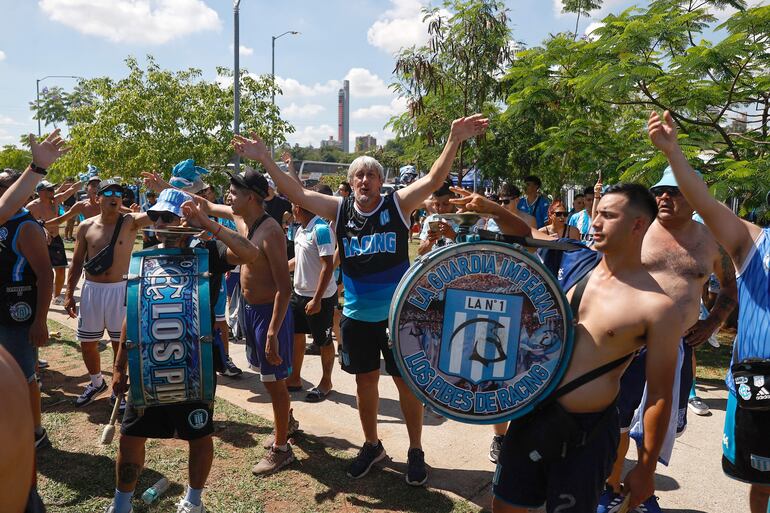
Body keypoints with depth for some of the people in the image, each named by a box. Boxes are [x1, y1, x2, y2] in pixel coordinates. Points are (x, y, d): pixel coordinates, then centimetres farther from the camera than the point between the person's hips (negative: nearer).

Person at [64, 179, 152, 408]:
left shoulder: (130, 222, -5)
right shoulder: (86, 226, 1)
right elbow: (77, 262, 7)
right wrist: (69, 293, 6)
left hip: (120, 289, -3)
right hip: (91, 289, 3)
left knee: (120, 343, 5)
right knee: (86, 343, 12)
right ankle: (96, 383, 37)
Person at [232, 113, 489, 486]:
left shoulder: (398, 205, -6)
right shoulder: (340, 210, 0)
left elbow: (434, 179, -17)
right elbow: (297, 194, -1)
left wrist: (454, 141, -30)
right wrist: (266, 161, -8)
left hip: (398, 314, -3)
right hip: (357, 316, 3)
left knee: (407, 382, 7)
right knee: (365, 380, 16)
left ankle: (415, 451, 26)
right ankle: (372, 446, 37)